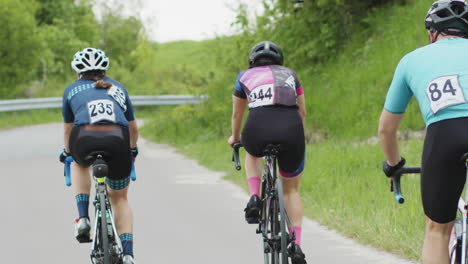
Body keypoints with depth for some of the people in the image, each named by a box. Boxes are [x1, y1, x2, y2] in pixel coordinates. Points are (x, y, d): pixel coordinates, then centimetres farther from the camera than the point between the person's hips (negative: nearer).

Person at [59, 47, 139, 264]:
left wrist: (67, 152, 55)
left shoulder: (72, 89, 27)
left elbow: (68, 128, 36)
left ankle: (83, 218, 18)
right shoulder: (118, 88, 31)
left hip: (85, 139, -1)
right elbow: (133, 127, 39)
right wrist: (132, 149, 58)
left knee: (80, 164, 37)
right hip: (117, 141, 1)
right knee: (119, 199, 22)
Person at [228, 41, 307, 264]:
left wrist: (235, 137, 58)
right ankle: (296, 246, 6)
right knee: (291, 190, 21)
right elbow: (302, 112, 38)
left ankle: (255, 199, 15)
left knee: (252, 153, 38)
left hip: (258, 129, -1)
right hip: (291, 129, 1)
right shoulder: (289, 75, 29)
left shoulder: (246, 76, 27)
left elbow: (237, 114, 39)